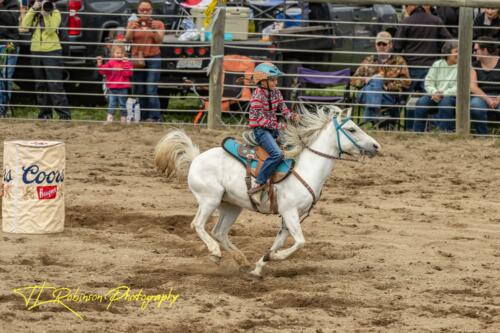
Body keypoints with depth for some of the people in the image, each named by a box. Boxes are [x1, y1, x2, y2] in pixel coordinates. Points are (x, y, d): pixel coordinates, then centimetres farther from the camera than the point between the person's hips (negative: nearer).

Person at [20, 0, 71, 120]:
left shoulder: (55, 13, 0)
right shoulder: (33, 13, 14)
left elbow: (50, 30, -13)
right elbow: (25, 25, -4)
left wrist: (46, 14, -20)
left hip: (52, 51, -5)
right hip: (36, 51, 5)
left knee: (55, 84, -11)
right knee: (40, 85, 9)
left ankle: (64, 114, -12)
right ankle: (45, 113, 15)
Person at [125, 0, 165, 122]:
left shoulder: (158, 24, 8)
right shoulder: (132, 23, 10)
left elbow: (159, 40, -3)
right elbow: (128, 39, -2)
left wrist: (153, 28, -18)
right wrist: (133, 28, -19)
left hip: (153, 58, -2)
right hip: (137, 58, 2)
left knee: (151, 90, -12)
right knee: (138, 90, 0)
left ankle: (153, 116, -12)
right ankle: (139, 116, 4)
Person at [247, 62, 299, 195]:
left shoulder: (275, 92, 6)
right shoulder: (258, 96, -17)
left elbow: (283, 109, 10)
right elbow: (261, 120, -19)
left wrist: (292, 116, -11)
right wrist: (279, 126, -21)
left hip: (273, 128, 9)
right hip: (261, 129, -9)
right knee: (277, 153, -29)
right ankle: (260, 182, -23)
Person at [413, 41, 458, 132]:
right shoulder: (437, 65, 14)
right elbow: (428, 82, 6)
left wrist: (443, 94, -21)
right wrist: (434, 92, -14)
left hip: (452, 97, -3)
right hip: (435, 97, 3)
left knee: (445, 102, -37)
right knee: (422, 102, -25)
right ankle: (417, 132, -19)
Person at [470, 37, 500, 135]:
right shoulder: (474, 66, 12)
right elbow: (473, 87, -1)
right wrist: (488, 99, -16)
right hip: (482, 97, 2)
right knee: (475, 105, -34)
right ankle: (482, 135, -16)